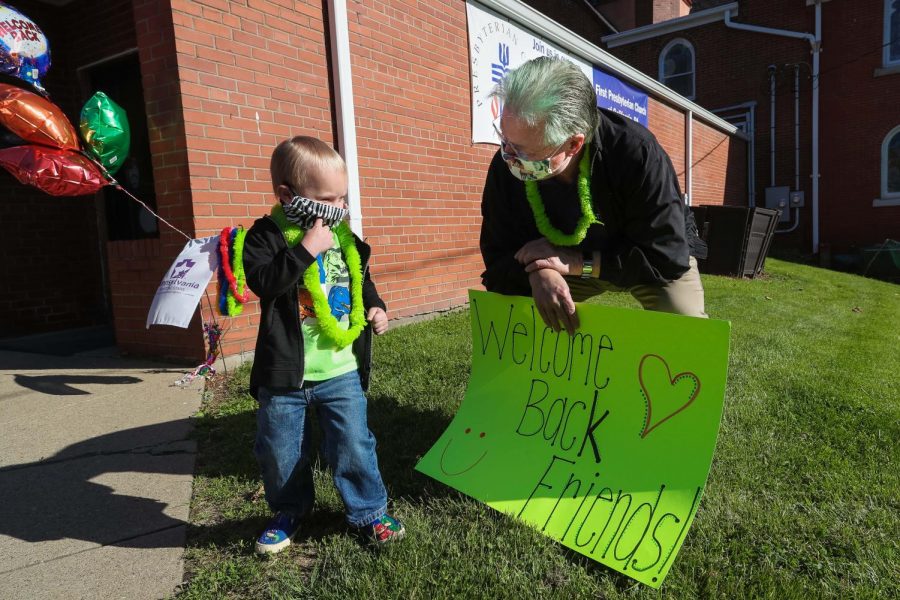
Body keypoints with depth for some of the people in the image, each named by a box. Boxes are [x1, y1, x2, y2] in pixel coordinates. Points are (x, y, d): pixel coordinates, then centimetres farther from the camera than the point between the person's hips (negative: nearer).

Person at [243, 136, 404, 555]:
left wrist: (375, 309, 6)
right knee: (280, 453, 13)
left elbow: (362, 282, 22)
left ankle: (369, 512, 26)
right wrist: (306, 249, -26)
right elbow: (262, 280, -25)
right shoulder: (267, 235, -7)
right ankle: (288, 512, 39)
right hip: (284, 374, -2)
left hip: (342, 370, 2)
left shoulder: (345, 238, 6)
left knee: (354, 446, 5)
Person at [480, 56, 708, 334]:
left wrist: (577, 262, -36)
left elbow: (668, 256, -31)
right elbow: (498, 264, -20)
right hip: (571, 264, 3)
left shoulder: (636, 152, -35)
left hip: (650, 260, -2)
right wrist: (537, 272, -43)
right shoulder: (505, 167, -26)